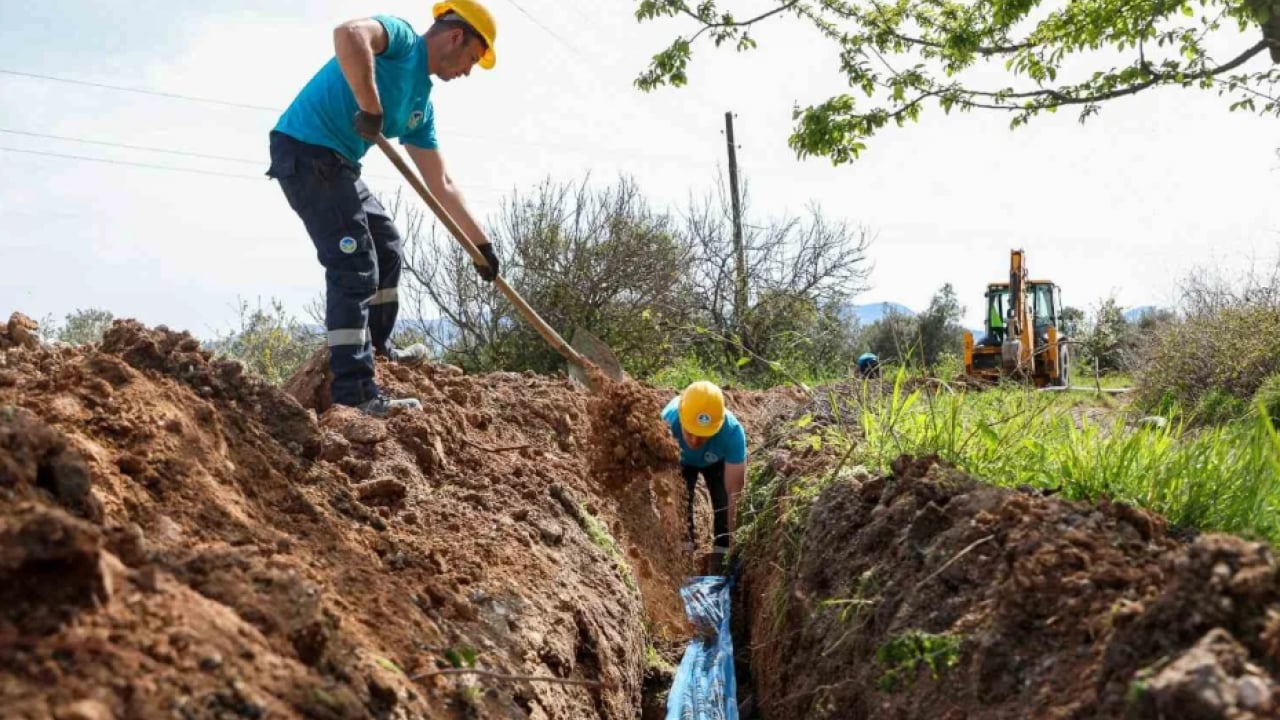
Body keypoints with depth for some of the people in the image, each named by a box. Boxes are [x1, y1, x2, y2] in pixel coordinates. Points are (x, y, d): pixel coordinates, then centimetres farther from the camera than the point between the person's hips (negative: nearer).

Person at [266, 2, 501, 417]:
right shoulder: (400, 36, -6)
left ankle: (377, 348, 35)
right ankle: (355, 394, -18)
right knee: (355, 265, -15)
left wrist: (479, 243, 19)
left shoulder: (422, 105, 17)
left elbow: (441, 186, 20)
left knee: (387, 249, 22)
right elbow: (348, 34, -31)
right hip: (305, 150, -10)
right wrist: (371, 109, -25)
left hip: (336, 163, 10)